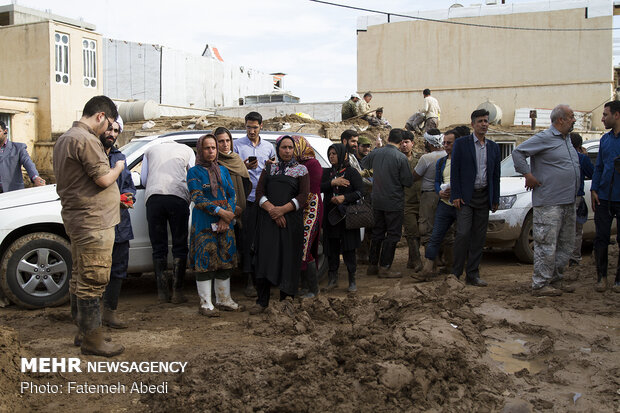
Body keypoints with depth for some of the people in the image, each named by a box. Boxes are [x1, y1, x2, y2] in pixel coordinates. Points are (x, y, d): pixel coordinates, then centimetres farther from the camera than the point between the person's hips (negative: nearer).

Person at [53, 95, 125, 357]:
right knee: (93, 280, -5)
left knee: (80, 278, 16)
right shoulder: (86, 140, -17)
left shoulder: (64, 139, 17)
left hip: (76, 219, 11)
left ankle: (84, 331, 27)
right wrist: (118, 168, -1)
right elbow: (104, 179, -20)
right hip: (93, 220, -11)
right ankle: (92, 340, 2)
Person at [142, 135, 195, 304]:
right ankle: (177, 291, 2)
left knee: (158, 247, 7)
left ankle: (162, 292, 5)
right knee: (179, 246, 5)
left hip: (153, 197, 1)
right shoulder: (187, 150, 22)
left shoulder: (150, 149, 26)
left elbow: (144, 179, 23)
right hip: (178, 197, -1)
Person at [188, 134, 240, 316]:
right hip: (204, 223, -5)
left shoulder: (223, 170, 14)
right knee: (205, 262, -4)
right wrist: (220, 211, -18)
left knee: (225, 260, 7)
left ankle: (224, 299, 19)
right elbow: (197, 198, -10)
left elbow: (232, 194, 9)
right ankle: (205, 304, 3)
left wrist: (228, 216, -7)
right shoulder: (194, 172, 0)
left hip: (226, 222, 5)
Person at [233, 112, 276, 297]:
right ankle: (249, 281, -1)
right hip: (247, 198, -3)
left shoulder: (269, 147, 17)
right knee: (247, 239, -5)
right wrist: (245, 167, -14)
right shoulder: (237, 145, 7)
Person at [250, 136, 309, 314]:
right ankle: (262, 301, 2)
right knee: (265, 257, -4)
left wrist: (282, 210, -13)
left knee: (288, 258, -3)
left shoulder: (301, 170, 9)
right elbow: (259, 192, 6)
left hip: (291, 219, -1)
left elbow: (303, 196, -1)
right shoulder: (269, 169, 15)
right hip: (268, 219, 2)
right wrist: (271, 209, -12)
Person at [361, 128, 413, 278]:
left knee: (377, 232, 15)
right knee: (393, 234, 3)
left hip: (377, 201, 6)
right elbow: (408, 181, -11)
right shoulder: (401, 158, -15)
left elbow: (364, 164, 21)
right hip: (394, 202, -6)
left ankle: (372, 265, 21)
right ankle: (384, 268, 3)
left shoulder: (376, 153, 0)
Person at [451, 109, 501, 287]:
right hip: (465, 196, -4)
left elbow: (496, 175, 14)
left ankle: (473, 274, 12)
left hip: (484, 197, 5)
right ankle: (456, 272, 1)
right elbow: (454, 170, -4)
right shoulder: (461, 143, -1)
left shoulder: (493, 147, 12)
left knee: (479, 236, 6)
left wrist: (495, 199, 11)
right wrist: (455, 195, -10)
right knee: (463, 234, -11)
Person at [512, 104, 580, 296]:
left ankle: (555, 280, 24)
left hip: (568, 202, 9)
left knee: (566, 244, 14)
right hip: (549, 203, -9)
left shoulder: (567, 139, 16)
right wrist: (528, 175, -14)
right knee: (547, 245, -6)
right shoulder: (544, 138, -11)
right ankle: (540, 285, 0)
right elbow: (518, 152, -14)